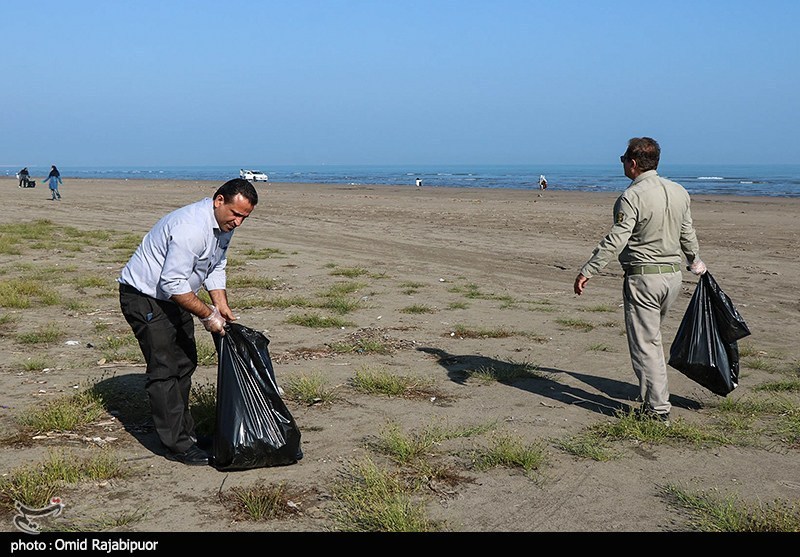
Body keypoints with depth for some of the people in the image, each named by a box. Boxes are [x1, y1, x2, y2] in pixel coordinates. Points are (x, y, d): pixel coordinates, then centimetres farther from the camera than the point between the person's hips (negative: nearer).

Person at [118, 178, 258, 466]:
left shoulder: (224, 226, 0)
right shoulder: (191, 228, -32)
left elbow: (216, 268, 11)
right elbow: (173, 283, -31)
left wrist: (222, 306, -2)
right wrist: (208, 315, -24)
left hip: (173, 295, 10)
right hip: (144, 297, -10)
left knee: (185, 363, 14)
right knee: (164, 369, -10)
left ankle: (184, 431, 25)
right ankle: (176, 445, -5)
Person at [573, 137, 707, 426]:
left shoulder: (632, 196, -15)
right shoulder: (679, 192, 8)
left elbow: (616, 240, -20)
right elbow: (688, 236, 17)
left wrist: (587, 271, -18)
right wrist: (696, 263, 35)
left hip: (643, 277, -8)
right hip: (673, 275, 8)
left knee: (644, 344, -1)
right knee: (653, 337, 23)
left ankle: (657, 408, 0)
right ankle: (653, 394, 31)